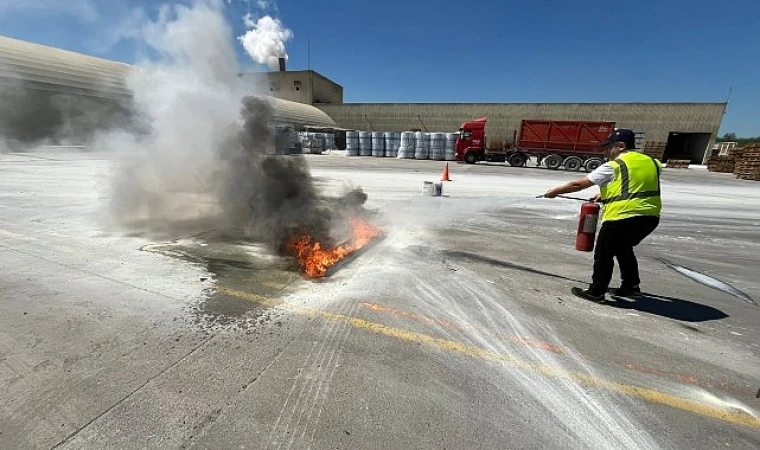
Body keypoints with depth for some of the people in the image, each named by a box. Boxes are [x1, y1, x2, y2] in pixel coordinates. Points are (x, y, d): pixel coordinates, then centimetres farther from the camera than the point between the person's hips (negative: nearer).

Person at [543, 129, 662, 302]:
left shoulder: (613, 166, -8)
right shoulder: (651, 162, 14)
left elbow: (579, 184, -7)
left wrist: (555, 191, 4)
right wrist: (605, 195, 24)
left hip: (623, 217, -8)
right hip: (650, 217, 8)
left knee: (603, 254, 6)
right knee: (623, 248, 28)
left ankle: (596, 292, 14)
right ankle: (631, 285, 33)